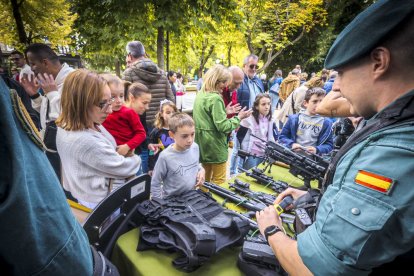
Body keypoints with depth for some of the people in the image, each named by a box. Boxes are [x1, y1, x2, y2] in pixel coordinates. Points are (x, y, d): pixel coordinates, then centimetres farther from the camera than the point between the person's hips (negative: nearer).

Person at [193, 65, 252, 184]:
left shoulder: (200, 94, 8)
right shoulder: (215, 98, -19)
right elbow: (223, 126, -21)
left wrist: (225, 112, 12)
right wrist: (239, 117, -9)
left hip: (202, 143, 9)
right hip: (215, 146, -9)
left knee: (205, 178, 20)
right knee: (219, 181, 4)